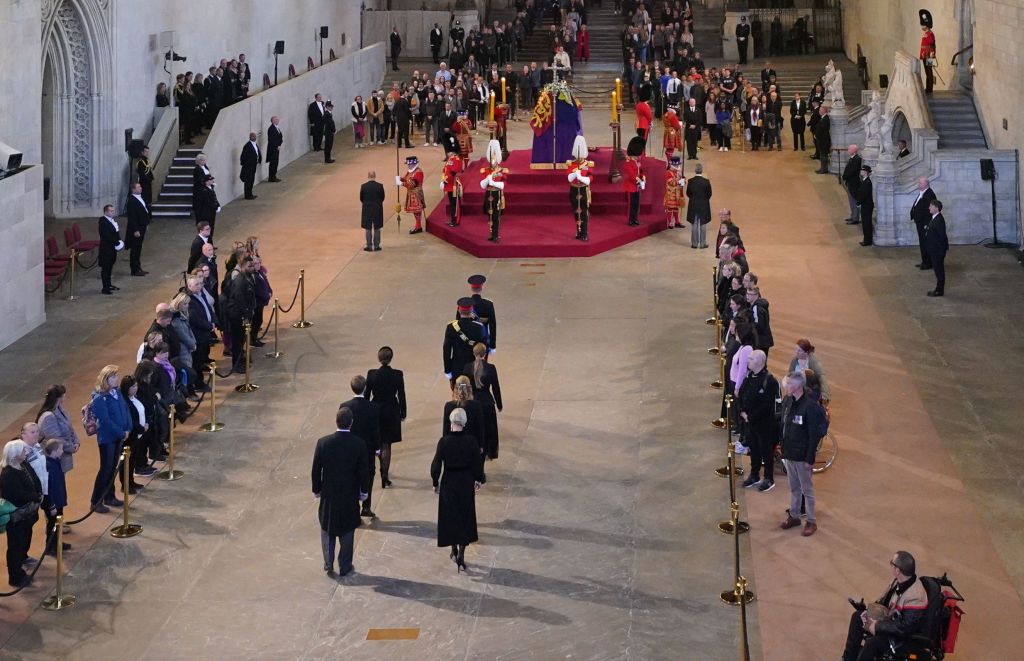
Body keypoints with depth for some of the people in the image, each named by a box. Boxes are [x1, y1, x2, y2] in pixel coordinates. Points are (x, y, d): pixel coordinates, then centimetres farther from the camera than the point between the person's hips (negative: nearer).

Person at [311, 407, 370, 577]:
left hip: (328, 495, 1)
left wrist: (316, 490, 9)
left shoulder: (323, 443, -13)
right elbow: (364, 471, -9)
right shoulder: (359, 444, -15)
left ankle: (328, 564, 17)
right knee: (347, 531, 13)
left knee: (327, 530, 17)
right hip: (350, 496, -1)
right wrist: (363, 491, 7)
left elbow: (316, 470, -5)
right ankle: (345, 566, 19)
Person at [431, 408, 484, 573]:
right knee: (465, 518, 10)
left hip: (448, 483, 0)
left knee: (450, 517, 16)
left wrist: (435, 483, 6)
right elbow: (478, 463, -2)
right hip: (466, 483, 0)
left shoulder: (444, 441, -14)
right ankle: (461, 556, 3)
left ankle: (454, 551, 28)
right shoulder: (471, 441, -11)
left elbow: (436, 464, -9)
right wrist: (478, 480, 15)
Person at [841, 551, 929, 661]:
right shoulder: (900, 580, -8)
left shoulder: (915, 597, -34)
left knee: (872, 642, -30)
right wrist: (870, 611, -5)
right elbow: (884, 600, 10)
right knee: (857, 617, 12)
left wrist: (878, 626, -25)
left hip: (903, 636, -10)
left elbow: (905, 627, -31)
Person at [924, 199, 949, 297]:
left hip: (938, 251, -10)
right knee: (937, 270, 17)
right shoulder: (934, 219, 8)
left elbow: (942, 236, -22)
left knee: (939, 270, 0)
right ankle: (939, 288, 26)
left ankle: (940, 291, 8)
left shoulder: (939, 220, -22)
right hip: (934, 250, 10)